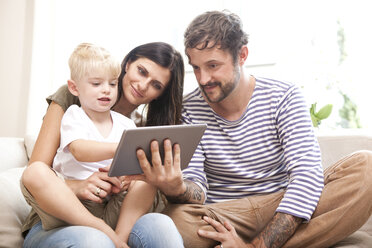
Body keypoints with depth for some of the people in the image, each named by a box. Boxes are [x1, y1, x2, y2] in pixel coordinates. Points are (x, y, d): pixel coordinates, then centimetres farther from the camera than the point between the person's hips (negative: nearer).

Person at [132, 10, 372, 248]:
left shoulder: (284, 97, -4)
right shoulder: (188, 111, -2)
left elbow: (308, 175, -16)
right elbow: (197, 190, -8)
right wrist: (177, 189, -36)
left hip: (282, 211, 1)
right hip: (222, 217, 0)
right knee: (173, 220, -35)